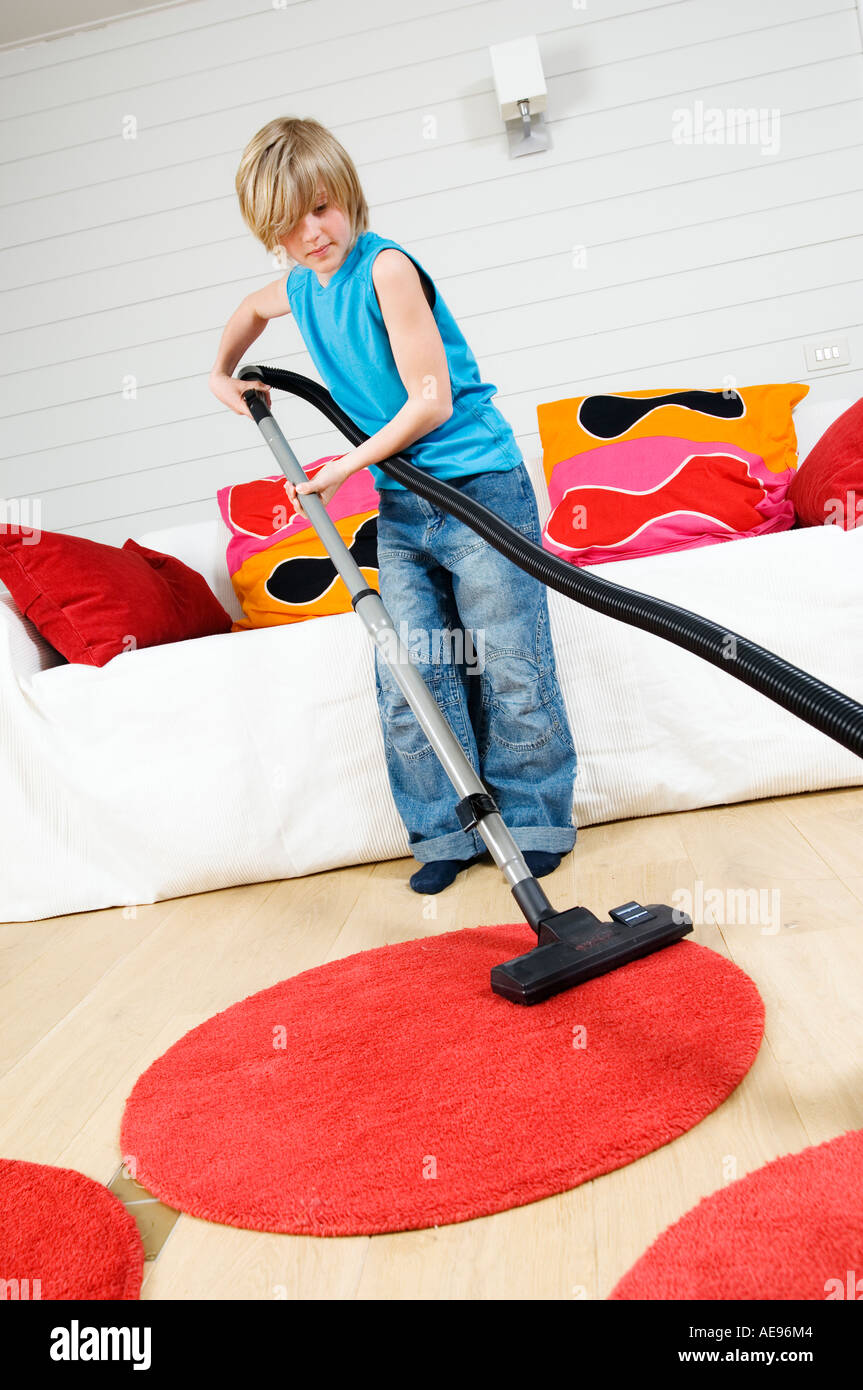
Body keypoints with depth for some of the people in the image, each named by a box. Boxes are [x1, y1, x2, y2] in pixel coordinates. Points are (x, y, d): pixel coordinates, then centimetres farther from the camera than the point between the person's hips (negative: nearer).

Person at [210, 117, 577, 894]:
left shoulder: (385, 268, -12)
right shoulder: (301, 288, 11)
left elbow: (430, 402, -18)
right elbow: (252, 307, 38)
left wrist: (343, 467, -12)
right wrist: (222, 374, 30)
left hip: (480, 486, -7)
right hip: (400, 507, 7)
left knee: (508, 668, -3)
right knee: (407, 680, 2)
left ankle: (536, 823, 12)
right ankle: (450, 832, 12)